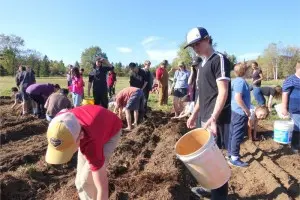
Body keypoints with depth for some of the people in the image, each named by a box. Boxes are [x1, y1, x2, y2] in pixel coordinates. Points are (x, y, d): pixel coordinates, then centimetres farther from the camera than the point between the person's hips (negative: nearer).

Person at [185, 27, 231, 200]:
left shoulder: (219, 59, -10)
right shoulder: (202, 64, 16)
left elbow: (223, 92, -18)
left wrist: (213, 118, -27)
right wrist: (195, 114, 20)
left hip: (216, 119, -8)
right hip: (205, 118, 9)